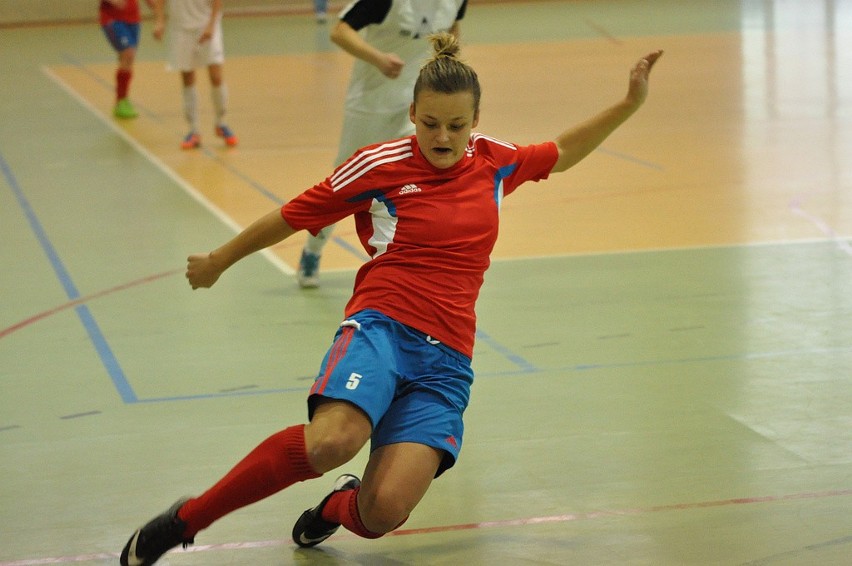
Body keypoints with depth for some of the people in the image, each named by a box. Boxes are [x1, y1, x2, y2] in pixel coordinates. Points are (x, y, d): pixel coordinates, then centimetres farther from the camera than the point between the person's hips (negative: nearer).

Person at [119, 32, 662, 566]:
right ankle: (186, 519, -20)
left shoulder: (495, 161, 12)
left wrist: (630, 104, 22)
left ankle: (338, 506, 20)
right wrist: (218, 260, 22)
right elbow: (292, 217, 12)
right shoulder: (380, 165, 0)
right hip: (383, 326, -3)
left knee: (383, 512, -20)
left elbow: (563, 152, 32)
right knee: (331, 442, -37)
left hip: (447, 359, 3)